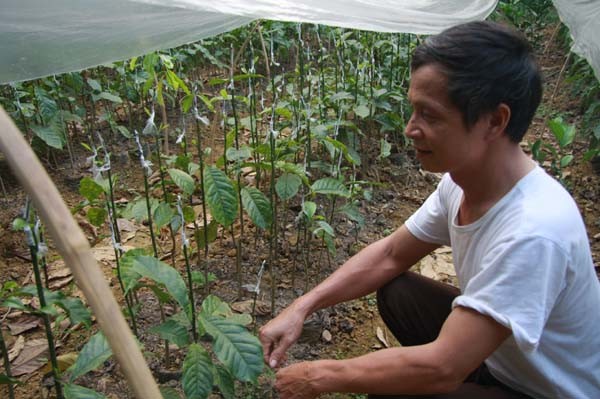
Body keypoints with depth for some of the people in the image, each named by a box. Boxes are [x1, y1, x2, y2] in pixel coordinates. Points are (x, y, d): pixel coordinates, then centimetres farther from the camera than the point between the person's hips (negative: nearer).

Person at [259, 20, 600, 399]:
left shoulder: (533, 231, -37)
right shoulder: (461, 181, -12)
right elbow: (390, 254, 0)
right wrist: (301, 307, -8)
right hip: (496, 356, 7)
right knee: (397, 293, 0)